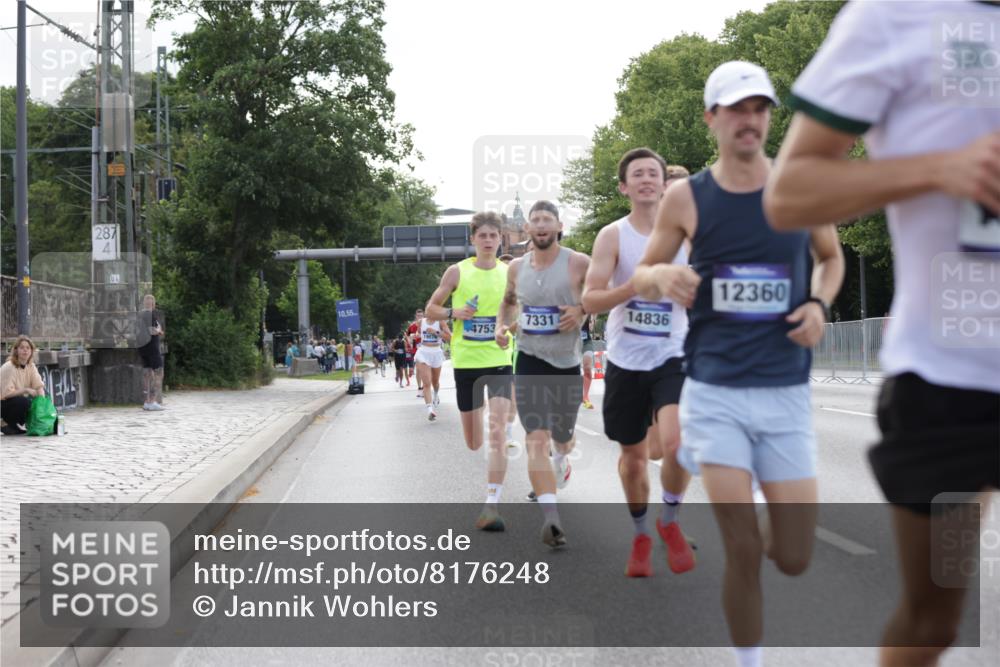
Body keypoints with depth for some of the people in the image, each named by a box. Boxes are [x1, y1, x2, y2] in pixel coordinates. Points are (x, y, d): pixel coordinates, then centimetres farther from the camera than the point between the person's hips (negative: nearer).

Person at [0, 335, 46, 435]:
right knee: (23, 402, -34)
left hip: (19, 401, 8)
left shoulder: (31, 366, 1)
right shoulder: (9, 367, -21)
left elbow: (39, 385, -7)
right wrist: (26, 390, -30)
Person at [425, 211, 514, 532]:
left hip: (499, 361, -1)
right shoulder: (457, 272, 1)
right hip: (465, 361, 1)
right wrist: (453, 312, -11)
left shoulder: (510, 273, 2)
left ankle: (492, 505, -20)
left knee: (496, 433, -18)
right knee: (473, 443, 10)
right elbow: (430, 309, 8)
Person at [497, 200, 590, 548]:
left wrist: (582, 310, -18)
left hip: (567, 362, -1)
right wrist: (502, 324, 4)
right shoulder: (517, 267, 4)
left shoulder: (578, 263, -10)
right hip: (529, 360, 1)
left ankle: (561, 461, 56)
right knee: (535, 439, -14)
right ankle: (551, 518, -20)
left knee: (563, 436, 17)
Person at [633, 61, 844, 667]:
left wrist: (820, 305, -2)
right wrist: (662, 276, -15)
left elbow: (832, 258, 19)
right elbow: (640, 277, 8)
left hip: (786, 393, 2)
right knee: (743, 552, -7)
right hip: (715, 391, -2)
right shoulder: (686, 197, -2)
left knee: (794, 559, 3)